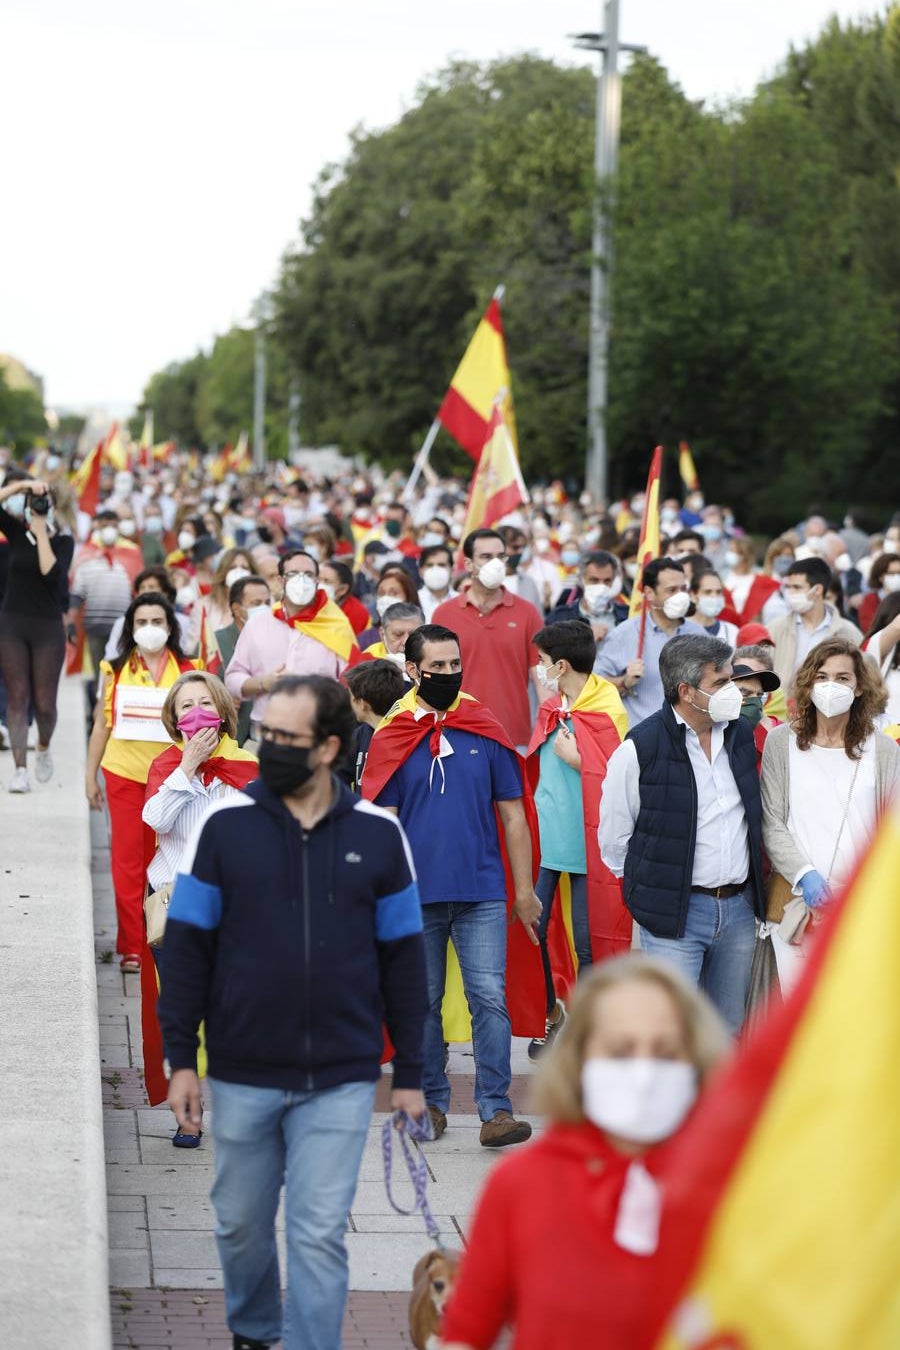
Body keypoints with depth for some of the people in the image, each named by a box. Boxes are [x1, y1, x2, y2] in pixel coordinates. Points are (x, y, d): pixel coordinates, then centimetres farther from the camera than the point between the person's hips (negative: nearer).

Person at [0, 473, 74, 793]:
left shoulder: (62, 541, 1)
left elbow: (52, 573, -17)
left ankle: (43, 748, 30)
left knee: (44, 703, 0)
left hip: (48, 626, -1)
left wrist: (41, 531, -14)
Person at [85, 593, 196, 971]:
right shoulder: (115, 671, 7)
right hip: (124, 775, 1)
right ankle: (132, 948, 6)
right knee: (128, 860, 1)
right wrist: (90, 776, 9)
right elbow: (101, 725, 11)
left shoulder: (187, 672, 3)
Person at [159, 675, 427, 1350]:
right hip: (242, 1076, 1)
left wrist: (410, 1072, 5)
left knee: (320, 1236, -3)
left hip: (341, 1082, -1)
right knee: (242, 1224, 15)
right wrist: (180, 1059, -3)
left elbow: (402, 958, 5)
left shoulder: (377, 833, -1)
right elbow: (187, 946, 1)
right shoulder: (227, 825, -3)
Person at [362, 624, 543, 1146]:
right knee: (424, 1003, 8)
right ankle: (432, 1103, 20)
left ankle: (496, 1110, -7)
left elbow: (512, 816, 8)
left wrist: (525, 891, 5)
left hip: (481, 893, 0)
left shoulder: (486, 731, 5)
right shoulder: (391, 738, 2)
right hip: (417, 895, 0)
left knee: (490, 998, -8)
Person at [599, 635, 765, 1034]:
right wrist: (650, 888, 4)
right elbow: (614, 837, -2)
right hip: (674, 916, -6)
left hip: (738, 910, 6)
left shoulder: (741, 735, 7)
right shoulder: (642, 747, -12)